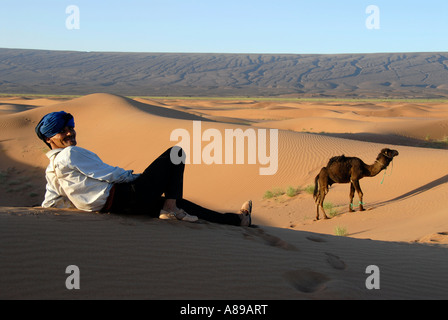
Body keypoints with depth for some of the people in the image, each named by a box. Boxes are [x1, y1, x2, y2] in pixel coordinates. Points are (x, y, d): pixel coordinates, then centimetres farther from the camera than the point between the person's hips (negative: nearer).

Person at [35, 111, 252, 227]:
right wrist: (135, 176, 4)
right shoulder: (71, 153, -12)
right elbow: (107, 174, -13)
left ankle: (237, 219, 29)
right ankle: (171, 209, -5)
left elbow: (49, 204, 18)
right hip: (126, 197, -10)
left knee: (178, 202, 23)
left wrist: (78, 201, 21)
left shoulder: (51, 171, 16)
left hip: (111, 207, 10)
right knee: (176, 152, 0)